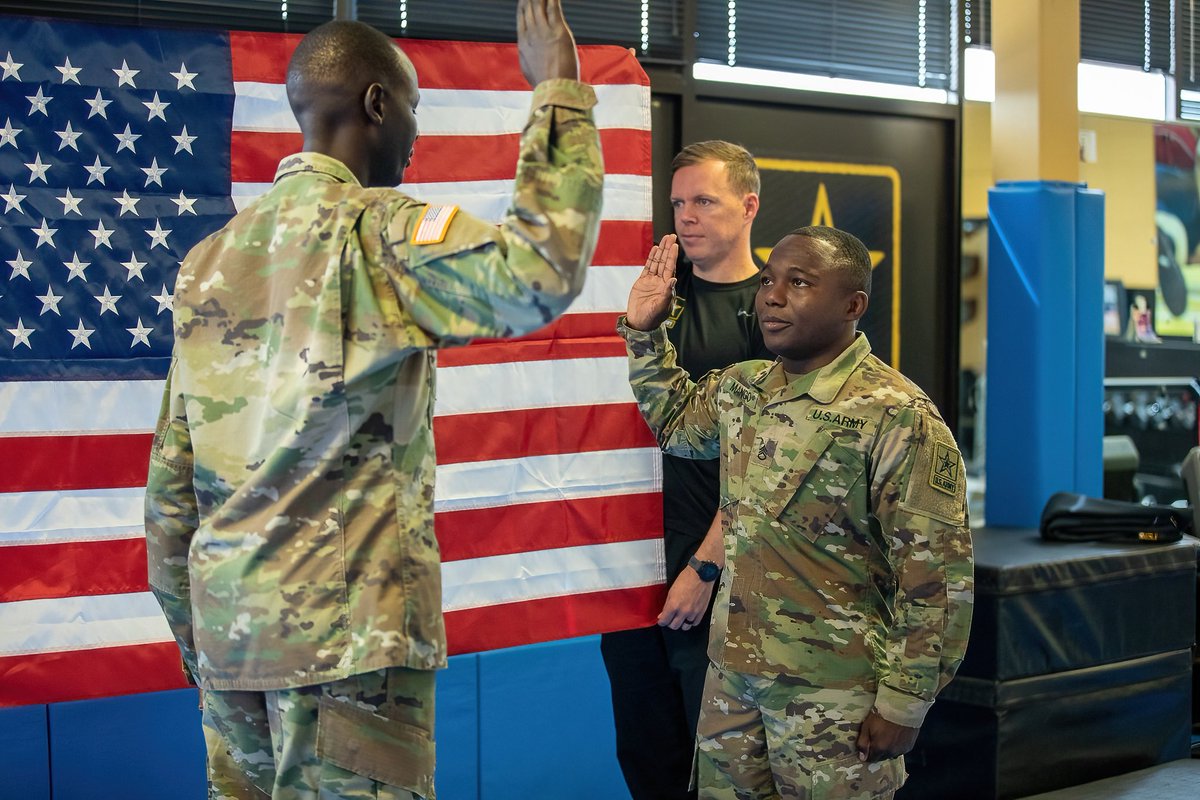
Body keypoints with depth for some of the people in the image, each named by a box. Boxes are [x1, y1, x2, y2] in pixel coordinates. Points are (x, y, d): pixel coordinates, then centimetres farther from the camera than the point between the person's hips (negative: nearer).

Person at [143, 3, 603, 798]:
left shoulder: (209, 261, 11)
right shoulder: (376, 232, -10)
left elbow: (171, 473, 13)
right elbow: (540, 273, -27)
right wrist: (558, 89, -15)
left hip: (228, 623, 7)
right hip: (345, 628, -7)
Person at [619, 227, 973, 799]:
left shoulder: (897, 418, -18)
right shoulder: (741, 388, 5)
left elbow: (937, 579, -17)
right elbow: (674, 421, 27)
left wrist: (902, 704, -16)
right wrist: (643, 330, 13)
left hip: (833, 693, -7)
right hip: (731, 674, 7)